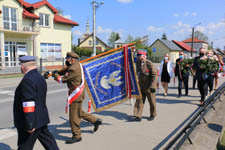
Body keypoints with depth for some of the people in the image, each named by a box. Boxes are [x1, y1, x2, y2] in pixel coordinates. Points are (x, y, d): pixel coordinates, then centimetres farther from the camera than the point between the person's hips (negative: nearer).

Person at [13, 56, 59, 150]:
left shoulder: (28, 80, -21)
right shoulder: (40, 77, 9)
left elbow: (28, 104, -25)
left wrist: (29, 125, -21)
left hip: (32, 121, -9)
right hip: (41, 119, 9)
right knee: (47, 141, 17)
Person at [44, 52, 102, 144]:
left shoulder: (73, 69, -21)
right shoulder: (76, 65, 10)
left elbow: (62, 80, -15)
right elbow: (64, 72, 15)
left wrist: (55, 74, 2)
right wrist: (50, 73, 8)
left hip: (76, 94, -10)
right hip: (77, 93, 10)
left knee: (74, 116, 1)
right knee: (79, 112, 23)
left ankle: (76, 136, 14)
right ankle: (95, 121, 32)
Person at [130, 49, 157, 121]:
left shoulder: (149, 63, -17)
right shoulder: (137, 63, 2)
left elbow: (154, 75, -16)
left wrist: (152, 86, -21)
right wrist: (137, 83, 16)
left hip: (149, 87, -5)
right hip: (141, 86, 5)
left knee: (152, 101, 10)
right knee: (139, 101, 0)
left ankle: (153, 115, 29)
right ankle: (138, 116, 1)